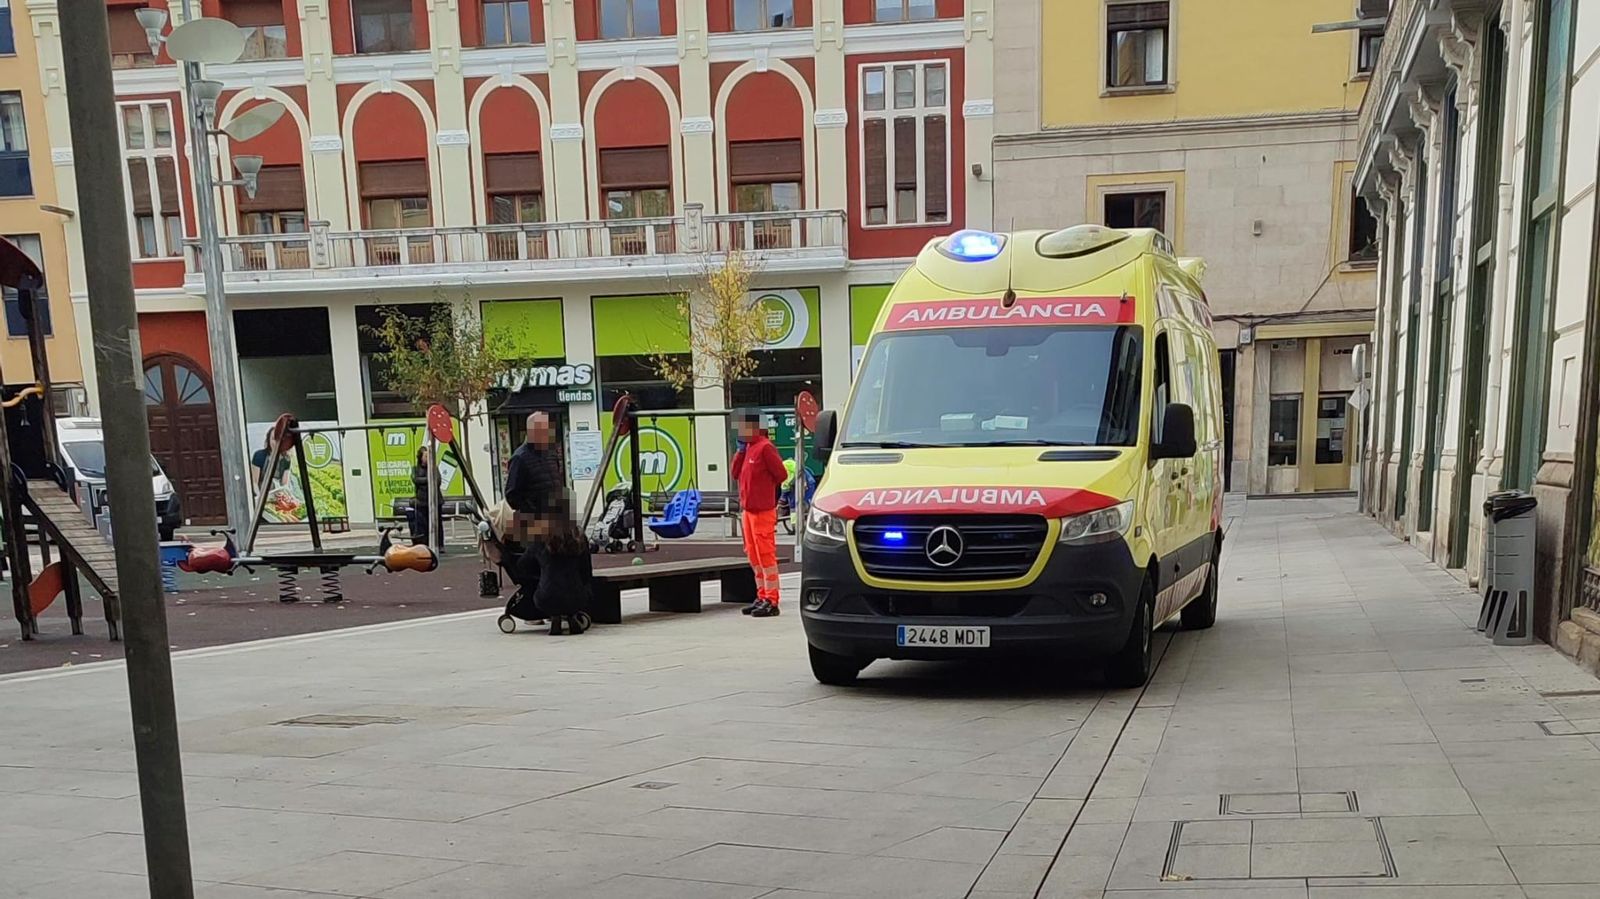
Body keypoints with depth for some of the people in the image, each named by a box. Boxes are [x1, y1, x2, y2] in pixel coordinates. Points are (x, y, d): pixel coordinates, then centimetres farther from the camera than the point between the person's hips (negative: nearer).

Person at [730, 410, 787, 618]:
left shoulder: (765, 447, -13)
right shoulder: (747, 447, 14)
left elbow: (781, 474, -14)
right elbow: (736, 474, 14)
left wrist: (765, 487, 3)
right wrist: (740, 450, 3)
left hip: (762, 511, -10)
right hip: (747, 509, 10)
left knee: (766, 555, -7)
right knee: (753, 556, 14)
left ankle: (771, 601, -3)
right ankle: (762, 597, 22)